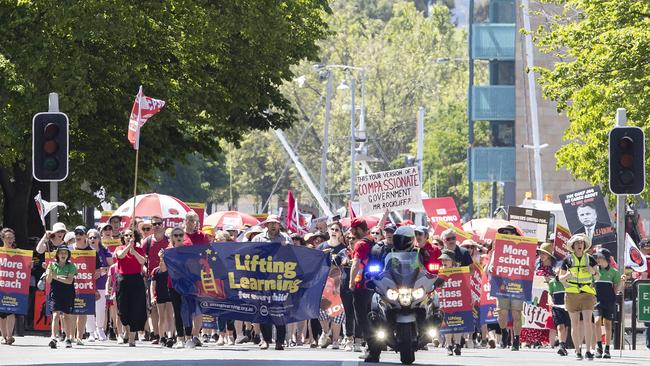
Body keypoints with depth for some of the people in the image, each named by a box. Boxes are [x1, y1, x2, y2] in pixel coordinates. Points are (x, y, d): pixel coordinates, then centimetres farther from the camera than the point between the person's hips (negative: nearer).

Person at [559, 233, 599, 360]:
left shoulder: (589, 259, 8)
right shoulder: (568, 259, 6)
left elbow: (598, 276, 11)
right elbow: (561, 278, 10)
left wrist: (593, 272, -12)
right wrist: (567, 275, -13)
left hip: (587, 294, 0)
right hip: (572, 294, 0)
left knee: (587, 321, -12)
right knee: (575, 323, 1)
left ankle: (588, 351, -13)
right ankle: (578, 351, 7)